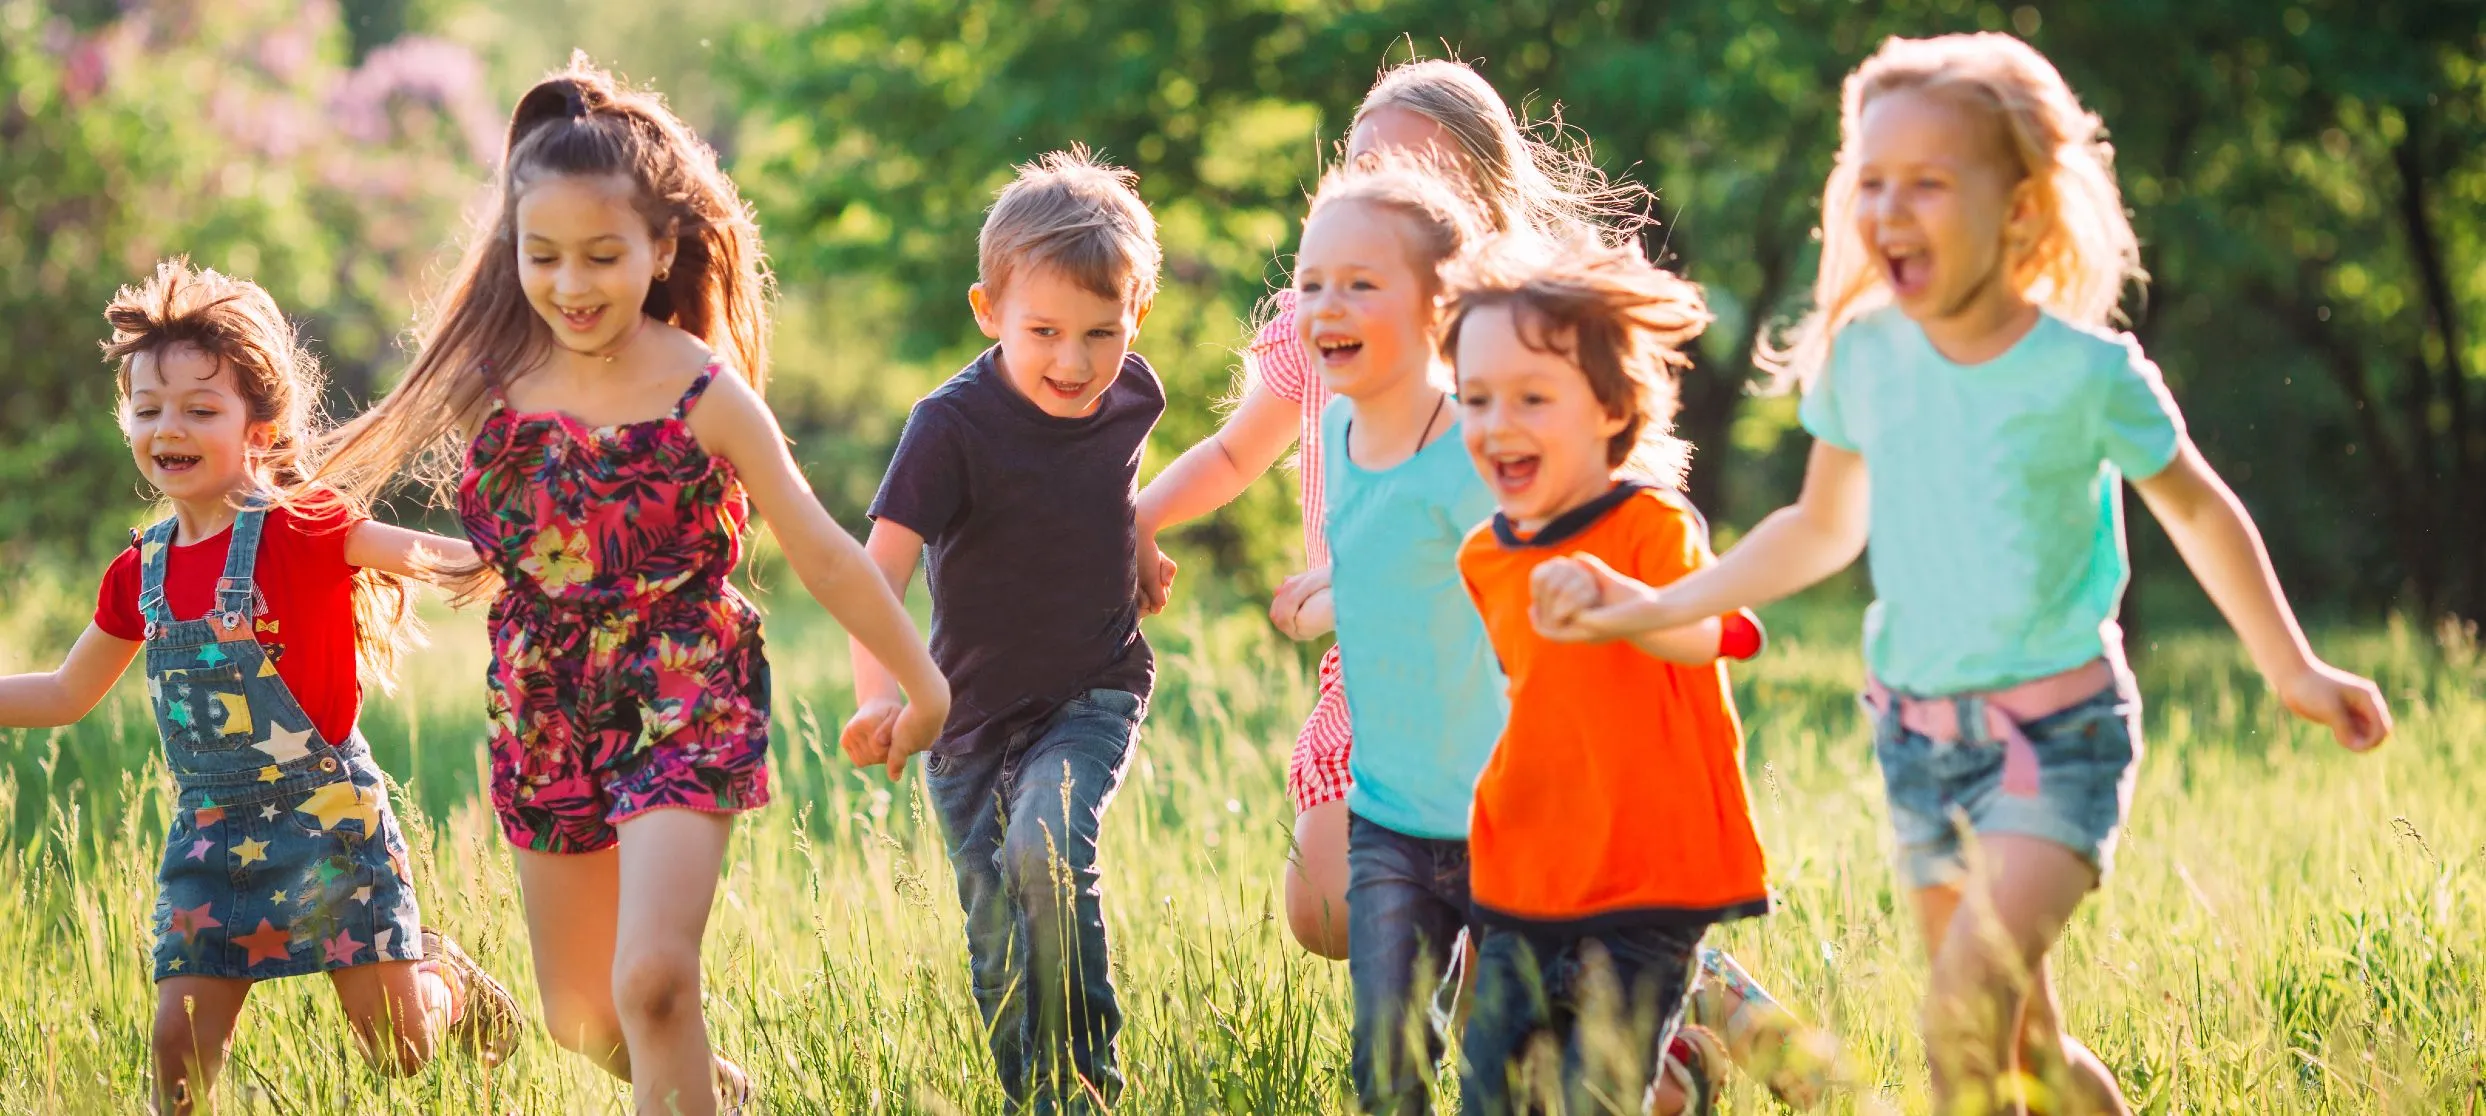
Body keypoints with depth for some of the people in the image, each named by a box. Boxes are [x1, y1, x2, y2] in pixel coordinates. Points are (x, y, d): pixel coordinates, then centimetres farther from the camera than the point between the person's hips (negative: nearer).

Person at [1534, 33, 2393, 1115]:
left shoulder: (2086, 372, -13)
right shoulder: (1862, 354, -1)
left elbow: (2196, 508, 3)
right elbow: (1821, 530, 15)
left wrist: (2292, 670, 8)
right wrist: (1661, 607, 8)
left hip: (2054, 735, -5)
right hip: (1918, 734, 5)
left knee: (1968, 1012, -25)